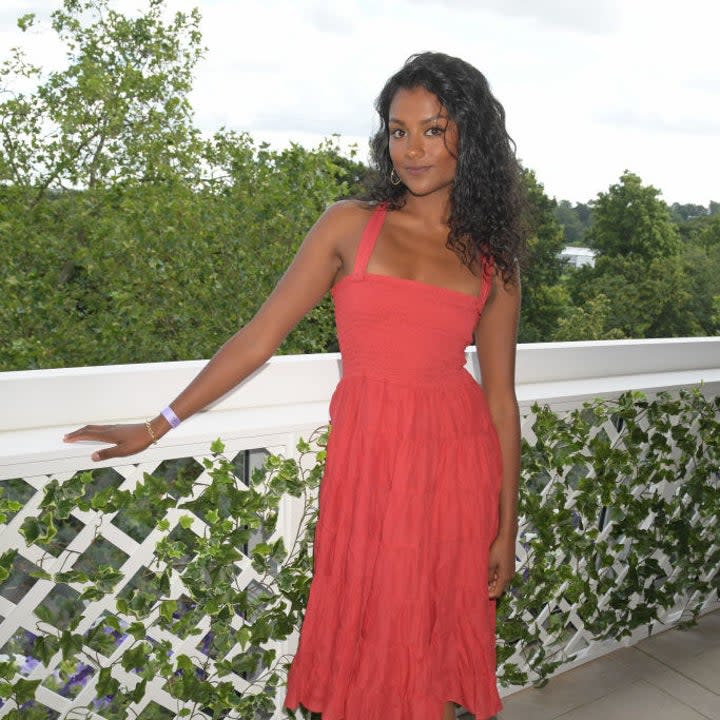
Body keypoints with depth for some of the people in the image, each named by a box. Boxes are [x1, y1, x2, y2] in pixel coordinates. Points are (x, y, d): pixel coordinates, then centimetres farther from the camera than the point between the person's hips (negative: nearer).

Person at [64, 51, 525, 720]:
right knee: (369, 643, 9)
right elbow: (260, 335, 2)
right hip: (368, 453, -1)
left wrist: (506, 528, 7)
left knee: (442, 644, 13)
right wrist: (158, 425, 3)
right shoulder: (350, 225, 1)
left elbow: (501, 398, 6)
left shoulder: (493, 258, 6)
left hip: (459, 460, 2)